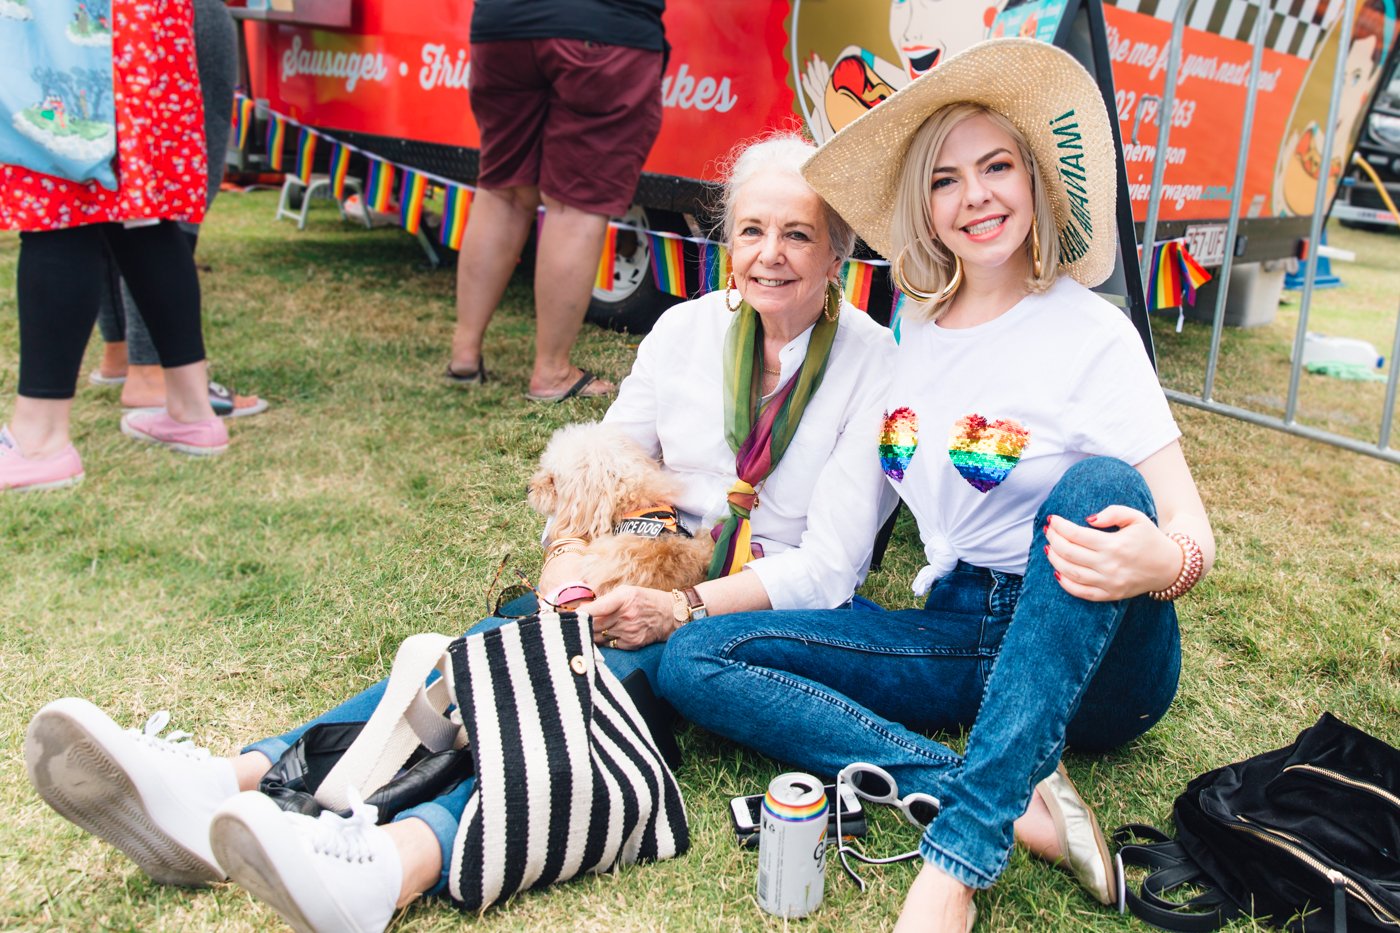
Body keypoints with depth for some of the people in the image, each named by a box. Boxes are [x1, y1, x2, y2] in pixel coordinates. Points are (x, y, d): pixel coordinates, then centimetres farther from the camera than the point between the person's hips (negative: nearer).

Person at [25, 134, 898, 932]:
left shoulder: (874, 362, -4)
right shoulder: (687, 328, 9)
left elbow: (830, 565, -10)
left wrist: (680, 606, -23)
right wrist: (567, 553, -13)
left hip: (768, 613, -4)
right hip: (648, 584, 4)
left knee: (602, 667, -36)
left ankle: (395, 861, -57)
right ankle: (224, 788, -40)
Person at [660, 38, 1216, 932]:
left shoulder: (1090, 331, -7)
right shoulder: (916, 335, 7)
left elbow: (1192, 526, -11)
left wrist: (1165, 561, -37)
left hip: (1091, 654, -4)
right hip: (959, 638, 5)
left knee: (1099, 484, -35)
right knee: (693, 658, -12)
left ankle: (958, 860, -37)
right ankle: (1016, 802, -25)